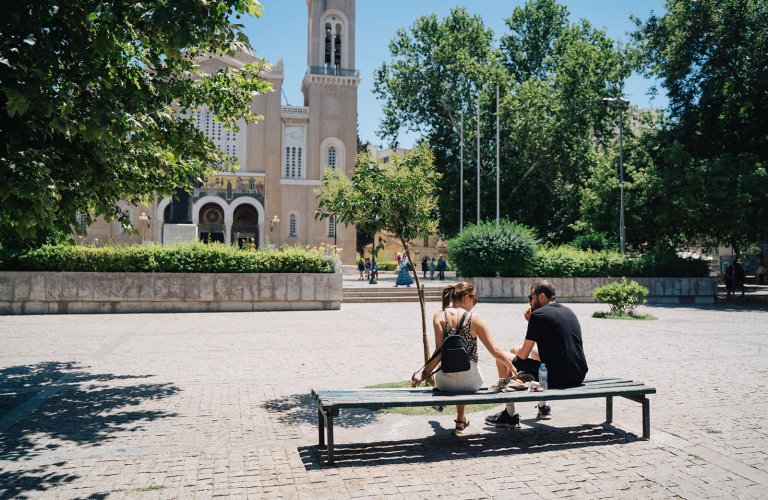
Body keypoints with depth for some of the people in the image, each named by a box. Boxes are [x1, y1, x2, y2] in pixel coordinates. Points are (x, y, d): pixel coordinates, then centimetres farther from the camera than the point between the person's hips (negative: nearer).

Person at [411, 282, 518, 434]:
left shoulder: (439, 316, -6)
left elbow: (439, 351, -14)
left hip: (445, 382, 1)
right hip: (471, 382, -1)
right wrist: (511, 366, 10)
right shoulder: (474, 318, -7)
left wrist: (424, 373, -7)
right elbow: (495, 352, -6)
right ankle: (460, 420, 46)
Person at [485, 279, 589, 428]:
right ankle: (543, 407, 36)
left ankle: (510, 415, 14)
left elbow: (523, 355, -8)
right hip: (578, 377, 8)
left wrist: (515, 350, 15)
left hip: (556, 378, -8)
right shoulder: (568, 312, 13)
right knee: (535, 350, 33)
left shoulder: (538, 314, -11)